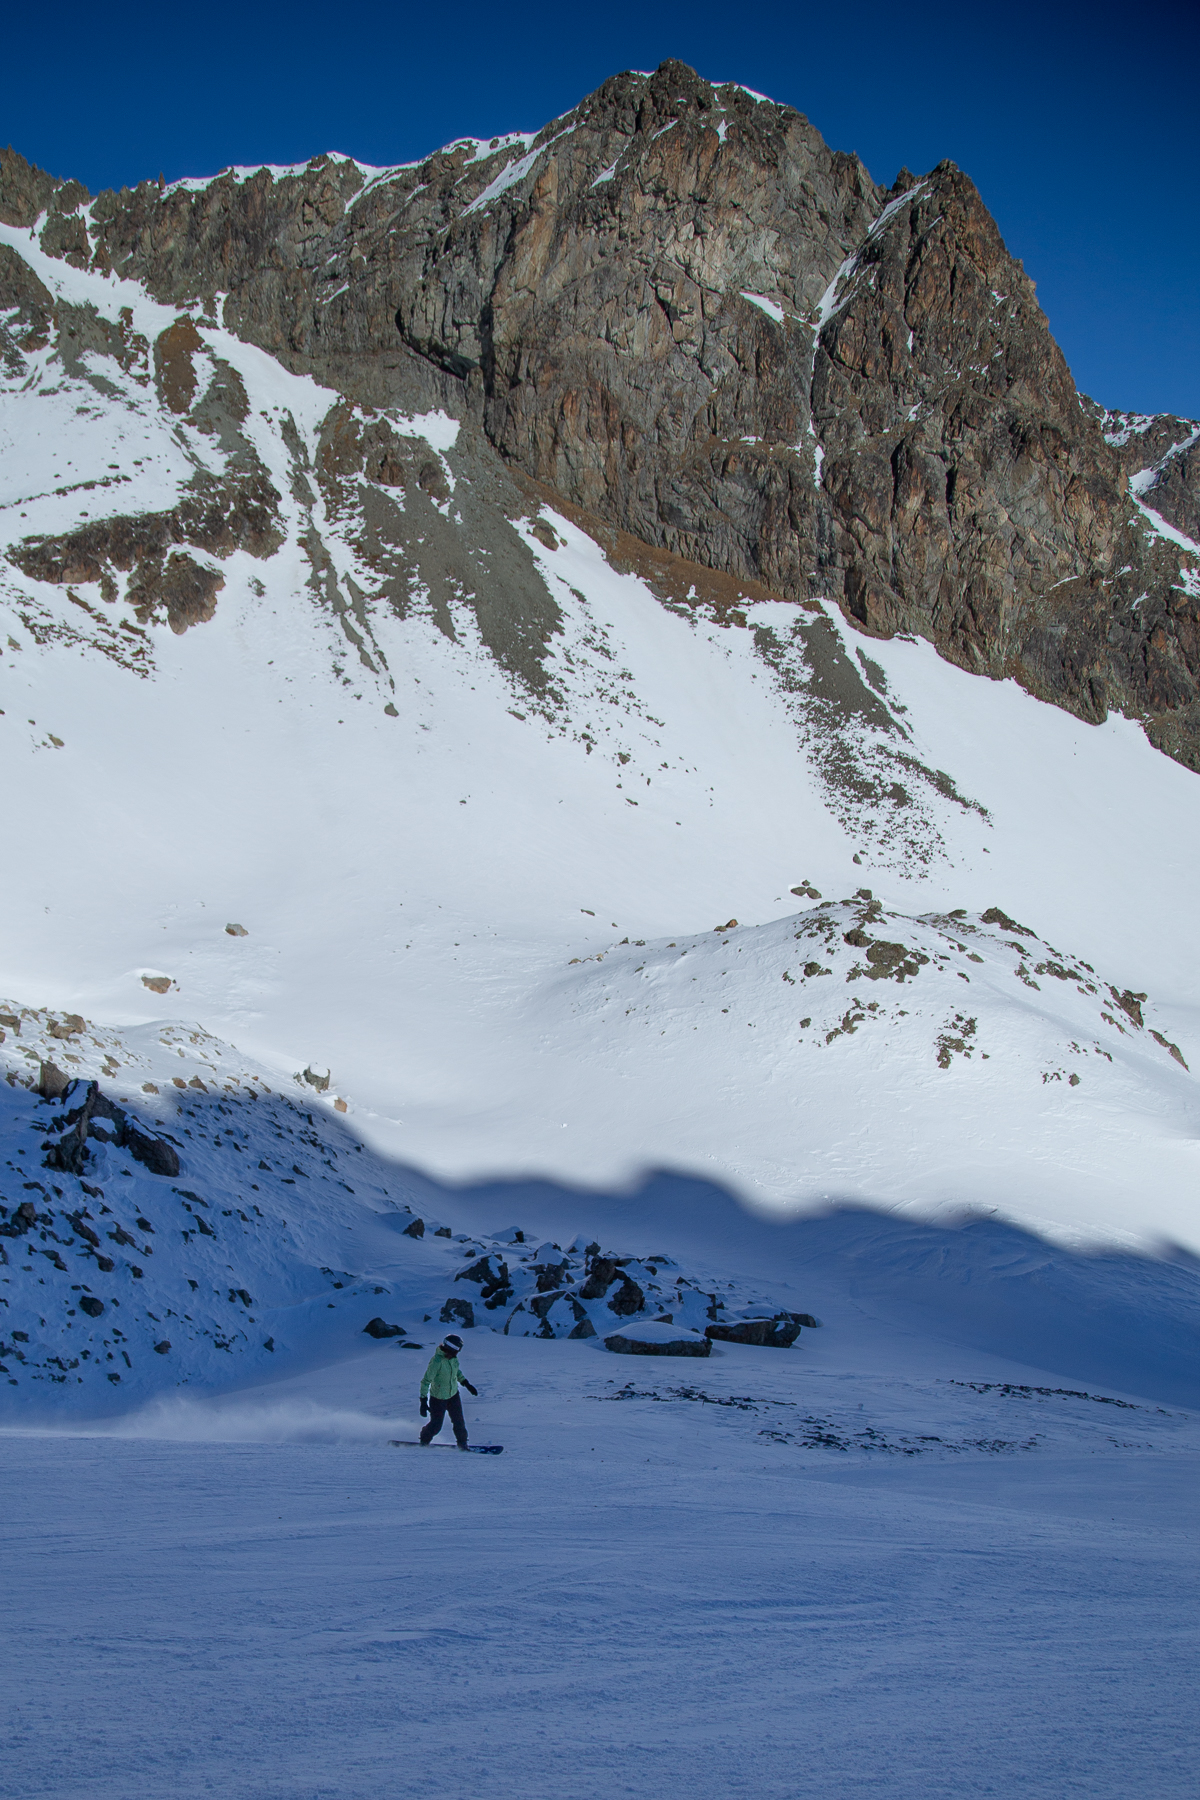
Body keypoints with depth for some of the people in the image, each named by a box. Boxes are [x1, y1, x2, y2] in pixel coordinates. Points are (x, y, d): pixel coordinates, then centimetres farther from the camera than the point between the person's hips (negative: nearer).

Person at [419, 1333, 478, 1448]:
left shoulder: (453, 1357, -7)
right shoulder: (437, 1361, -30)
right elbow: (426, 1381, -25)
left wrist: (466, 1384, 17)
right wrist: (423, 1401, -26)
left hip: (453, 1394, 6)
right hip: (438, 1398, -6)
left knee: (459, 1421, 7)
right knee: (436, 1425, 4)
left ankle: (462, 1443, 25)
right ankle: (424, 1441, 30)